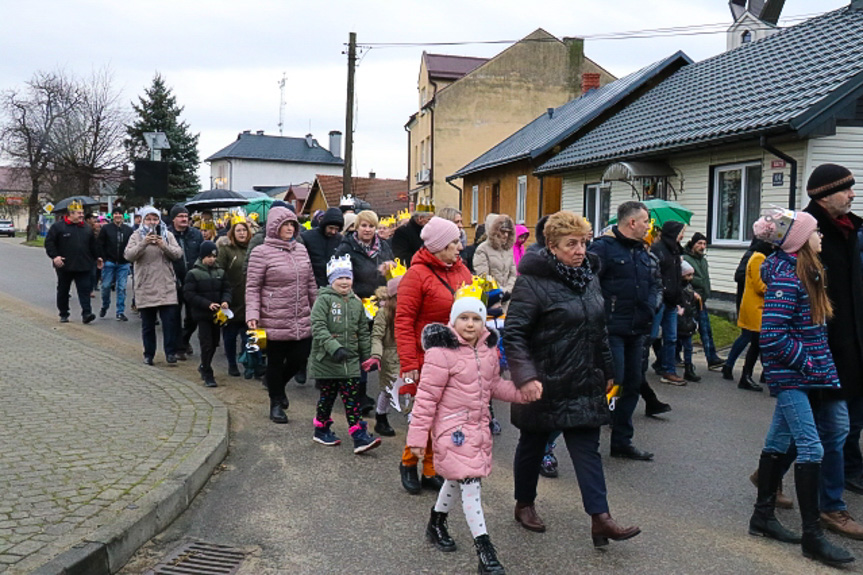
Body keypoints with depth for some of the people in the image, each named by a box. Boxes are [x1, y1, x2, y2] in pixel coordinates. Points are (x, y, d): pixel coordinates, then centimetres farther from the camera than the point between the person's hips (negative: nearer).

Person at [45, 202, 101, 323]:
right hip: (64, 266, -2)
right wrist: (54, 256, -15)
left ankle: (86, 313, -11)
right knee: (63, 291, 9)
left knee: (84, 289, -8)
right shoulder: (58, 226, -3)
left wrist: (96, 257, 17)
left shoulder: (86, 228, 11)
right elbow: (49, 242, -4)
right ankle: (63, 314, 21)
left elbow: (92, 245, 20)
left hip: (83, 266, 2)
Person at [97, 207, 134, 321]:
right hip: (109, 262, -1)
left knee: (122, 288, -1)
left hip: (123, 264, 1)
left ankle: (120, 312, 5)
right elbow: (99, 244, 2)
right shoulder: (106, 228, 2)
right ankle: (104, 306, 26)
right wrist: (102, 259, -6)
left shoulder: (129, 230, 6)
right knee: (106, 286, 2)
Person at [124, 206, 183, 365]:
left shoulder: (167, 235, 8)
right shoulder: (137, 236, 5)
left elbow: (178, 253, -2)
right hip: (145, 288, 0)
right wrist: (143, 243, -25)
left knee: (170, 321, -4)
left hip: (166, 287, 0)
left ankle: (171, 353, 4)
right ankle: (148, 354, 18)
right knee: (148, 324, 8)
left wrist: (164, 246, -19)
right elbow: (129, 255, -10)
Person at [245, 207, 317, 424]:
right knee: (276, 362, 7)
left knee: (300, 358, 7)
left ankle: (279, 385, 38)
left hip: (302, 320, 5)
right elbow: (252, 287, -7)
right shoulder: (261, 253, -7)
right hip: (274, 321, -5)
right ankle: (276, 402, 27)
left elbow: (311, 283, 16)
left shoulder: (301, 249, 10)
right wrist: (252, 314, -17)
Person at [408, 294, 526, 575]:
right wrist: (418, 435, -14)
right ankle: (484, 549, -4)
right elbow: (427, 395, -15)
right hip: (452, 428, -7)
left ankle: (436, 524, 42)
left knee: (457, 478, 19)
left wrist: (522, 391, -1)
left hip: (480, 425, 8)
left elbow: (495, 384, 16)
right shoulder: (441, 352, -18)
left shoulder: (488, 349, 5)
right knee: (470, 482, -11)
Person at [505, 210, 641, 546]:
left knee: (587, 449, 3)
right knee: (533, 444, 12)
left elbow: (599, 330, 19)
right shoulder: (533, 282, -15)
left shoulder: (589, 277, 9)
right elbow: (514, 333, -19)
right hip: (544, 386, -6)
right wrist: (525, 376, -29)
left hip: (584, 386, 6)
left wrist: (607, 371, 21)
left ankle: (600, 518, 5)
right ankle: (524, 505, 32)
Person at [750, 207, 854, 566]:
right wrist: (808, 363, -18)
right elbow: (772, 335, -25)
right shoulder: (786, 278, -19)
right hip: (790, 376, -10)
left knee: (779, 442, 14)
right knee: (811, 449, -7)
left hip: (795, 375, 10)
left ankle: (763, 516, 25)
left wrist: (816, 363, 12)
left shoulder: (806, 272, 11)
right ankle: (812, 537, 1)